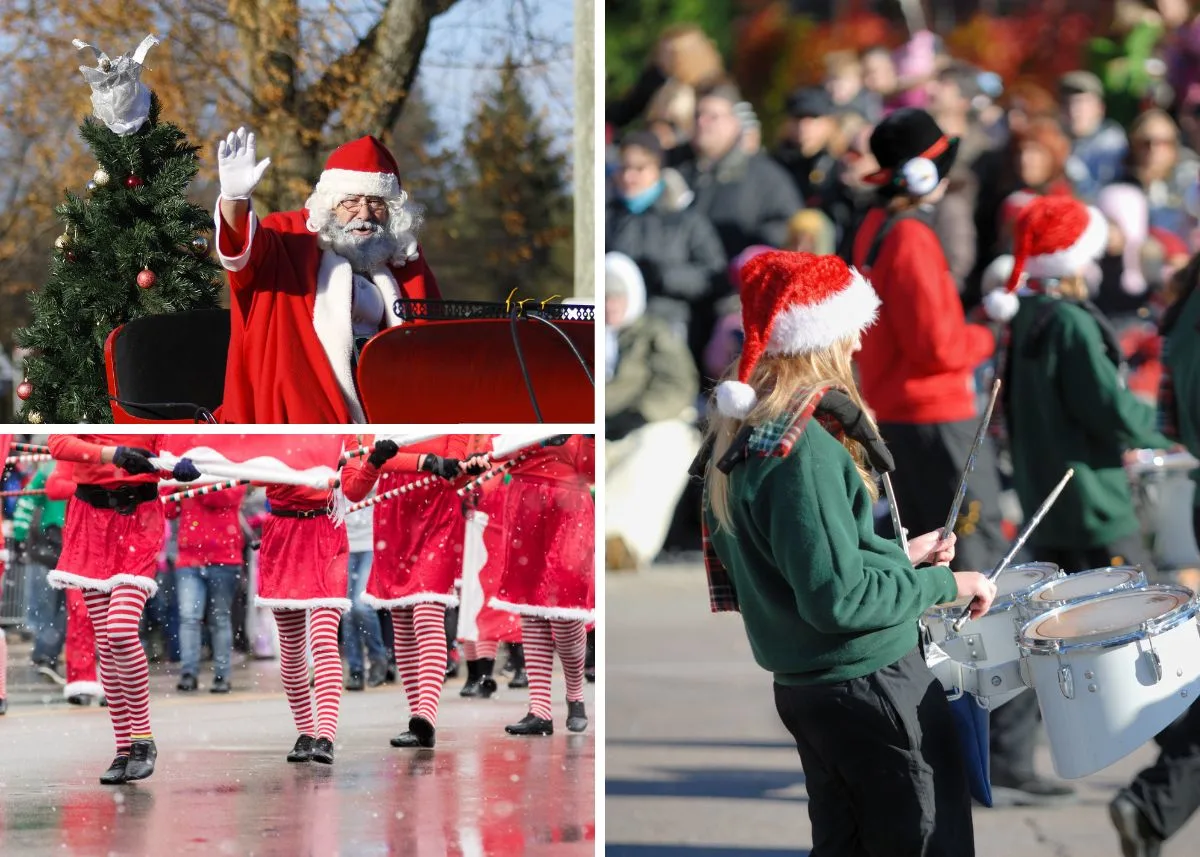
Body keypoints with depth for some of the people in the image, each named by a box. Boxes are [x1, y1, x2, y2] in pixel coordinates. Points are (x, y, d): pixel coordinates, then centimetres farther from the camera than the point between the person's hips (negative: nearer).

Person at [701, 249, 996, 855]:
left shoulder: (739, 439, 7)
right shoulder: (801, 450, -22)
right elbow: (837, 597, -25)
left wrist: (897, 554, 17)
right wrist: (946, 584, -15)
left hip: (802, 686, 10)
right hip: (871, 686, -9)